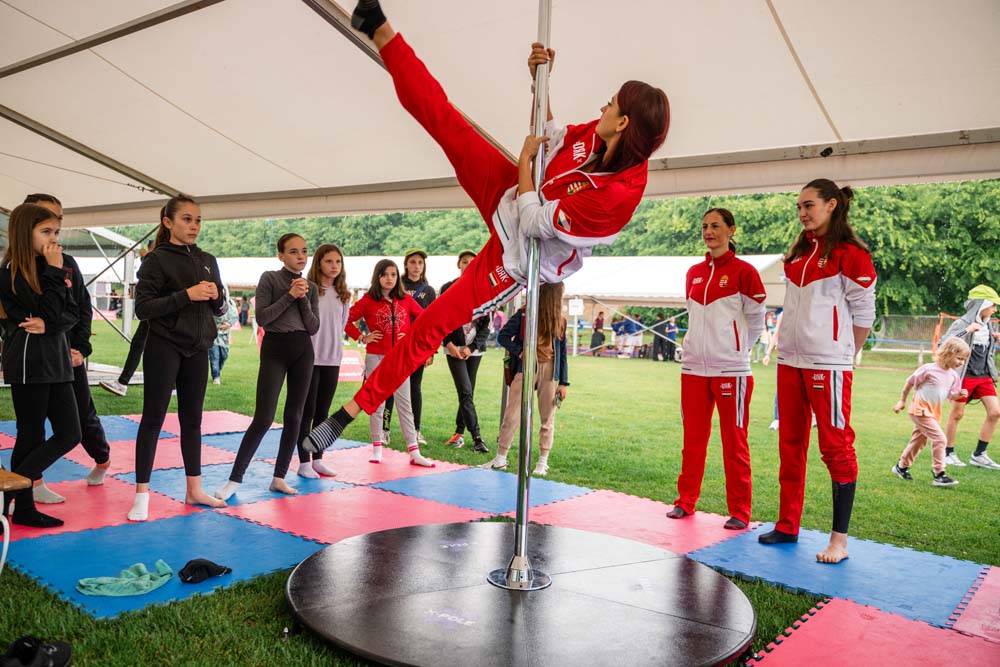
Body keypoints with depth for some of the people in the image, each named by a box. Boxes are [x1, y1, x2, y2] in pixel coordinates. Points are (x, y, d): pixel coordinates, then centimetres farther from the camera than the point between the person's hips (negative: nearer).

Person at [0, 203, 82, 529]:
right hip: (28, 363, -7)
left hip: (55, 360, 7)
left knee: (69, 434, 5)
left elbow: (72, 313, 6)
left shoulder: (51, 267, 12)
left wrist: (48, 325, -12)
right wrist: (56, 273, -13)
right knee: (31, 437, -1)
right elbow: (48, 312, -16)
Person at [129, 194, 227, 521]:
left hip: (197, 350, 5)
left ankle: (194, 490, 21)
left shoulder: (207, 261, 10)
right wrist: (186, 295, -23)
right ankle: (141, 495, 8)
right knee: (153, 418, 0)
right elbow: (143, 307, -15)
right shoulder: (157, 259, -7)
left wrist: (216, 295, -9)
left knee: (192, 420, 12)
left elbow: (219, 309, 14)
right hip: (164, 349, -5)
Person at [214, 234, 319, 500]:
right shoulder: (269, 278, -1)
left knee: (294, 418, 5)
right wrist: (290, 295, -14)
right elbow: (262, 318, -11)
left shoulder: (311, 287, 10)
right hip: (274, 350, -4)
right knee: (263, 419, -10)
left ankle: (279, 477, 15)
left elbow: (313, 328, 3)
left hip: (303, 351, 4)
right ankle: (235, 479, 1)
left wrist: (303, 299, -8)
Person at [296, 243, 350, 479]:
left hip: (332, 359, 5)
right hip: (309, 358, -5)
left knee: (323, 412, 12)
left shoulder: (343, 295, 9)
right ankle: (304, 462, 10)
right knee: (307, 412, 2)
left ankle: (317, 459, 21)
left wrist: (335, 347, 10)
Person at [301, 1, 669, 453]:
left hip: (515, 257, -6)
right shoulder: (596, 136, -13)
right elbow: (549, 136, 9)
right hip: (507, 195, 6)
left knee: (430, 326, -5)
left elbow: (536, 222, -28)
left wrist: (524, 159, -16)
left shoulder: (619, 195, -34)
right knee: (439, 115, -5)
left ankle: (355, 408, 9)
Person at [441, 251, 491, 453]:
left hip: (474, 349, 2)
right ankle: (477, 437, -12)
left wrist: (472, 347, -6)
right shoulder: (448, 289, 2)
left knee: (468, 393, 6)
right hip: (454, 348, -2)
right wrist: (449, 344, -9)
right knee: (465, 392, -10)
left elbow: (486, 323, 3)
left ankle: (459, 432, 19)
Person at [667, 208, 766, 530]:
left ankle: (739, 512, 11)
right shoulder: (693, 272, 11)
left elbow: (756, 318, 3)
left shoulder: (743, 271, -4)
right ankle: (686, 501, 22)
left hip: (730, 369, -5)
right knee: (693, 438, 11)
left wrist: (735, 347, 9)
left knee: (734, 442, 1)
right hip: (694, 367, 5)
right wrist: (705, 345, 14)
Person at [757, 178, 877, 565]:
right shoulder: (797, 253, 14)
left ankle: (840, 539, 7)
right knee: (790, 444, 12)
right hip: (790, 361, 8)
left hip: (828, 363, -8)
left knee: (836, 446, -2)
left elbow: (863, 312, -5)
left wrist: (844, 355, 0)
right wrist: (790, 347, 11)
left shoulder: (851, 254, -7)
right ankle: (787, 526, 23)